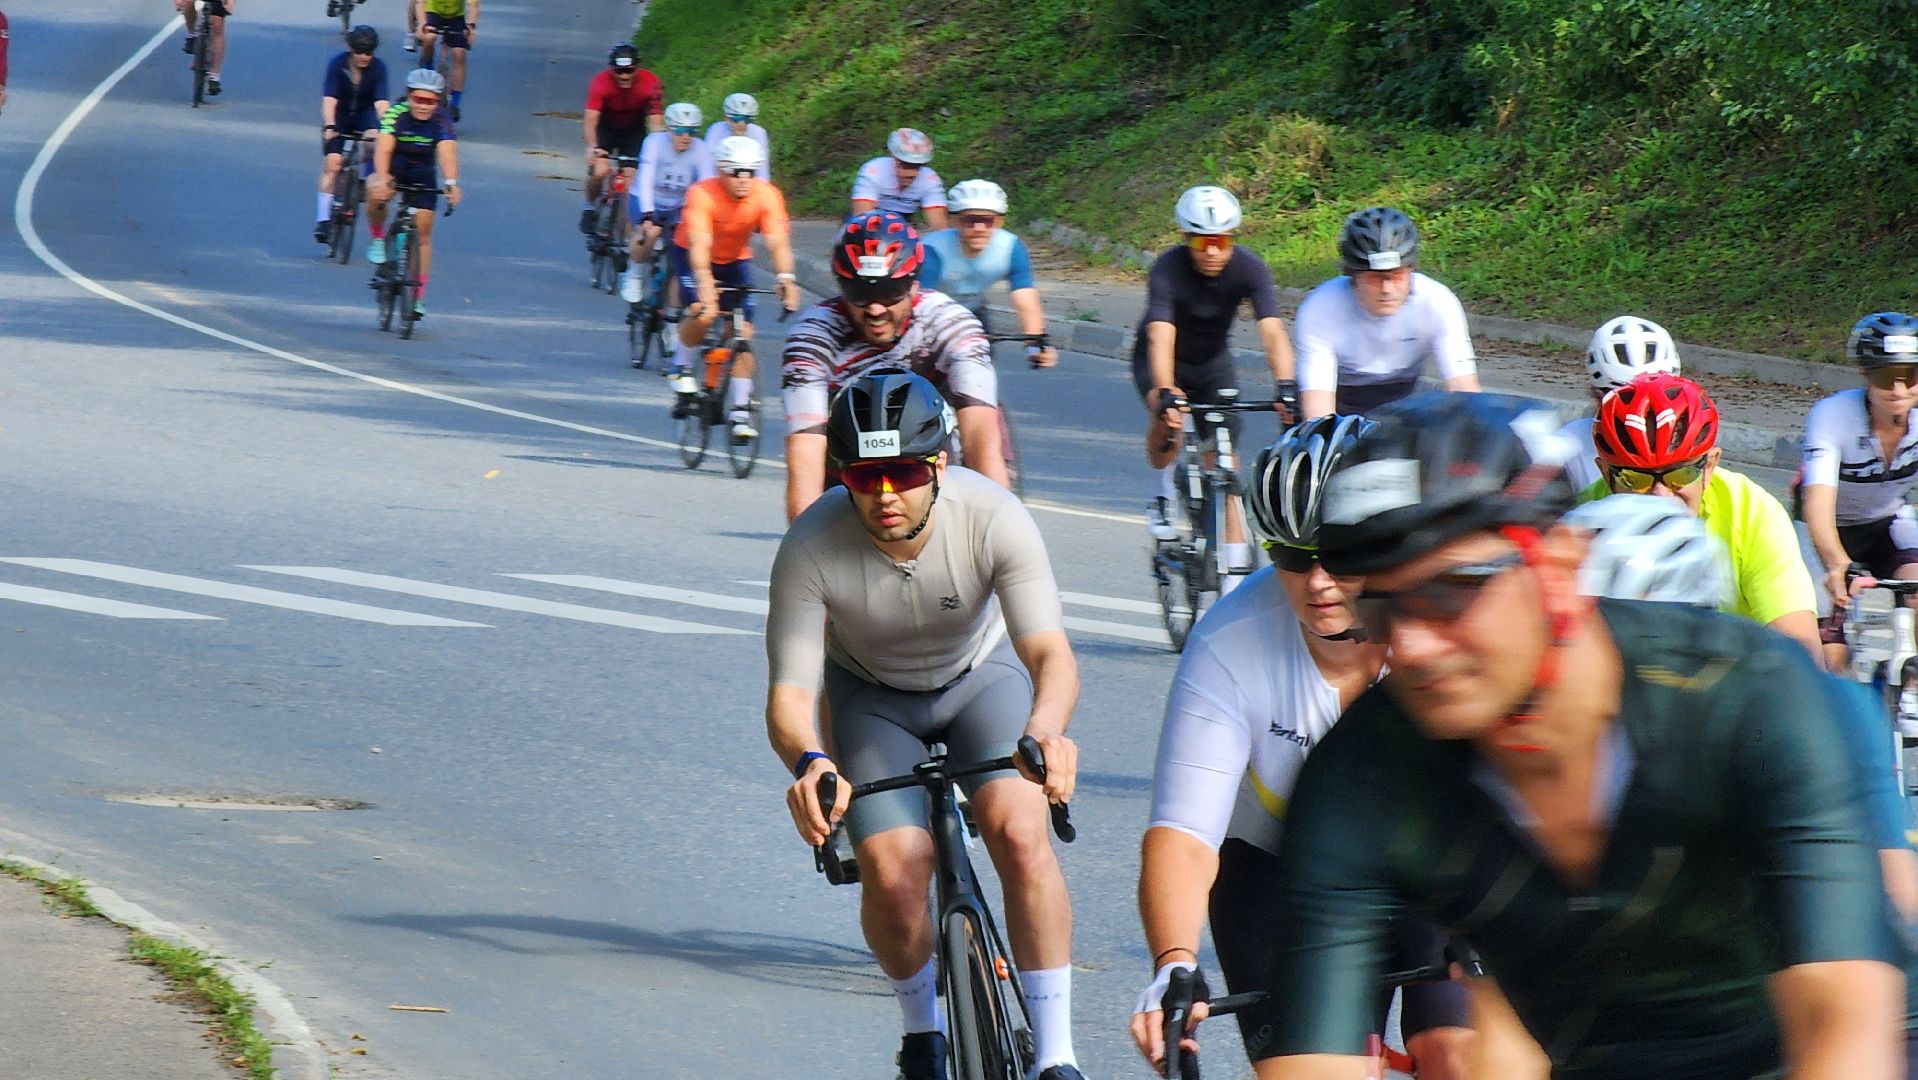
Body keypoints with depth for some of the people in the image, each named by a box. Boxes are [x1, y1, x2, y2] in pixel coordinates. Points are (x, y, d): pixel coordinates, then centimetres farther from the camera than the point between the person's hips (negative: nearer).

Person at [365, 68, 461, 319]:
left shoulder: (441, 121, -23)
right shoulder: (395, 114, -27)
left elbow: (447, 151, -38)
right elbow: (383, 149, -38)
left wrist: (451, 183, -57)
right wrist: (381, 179, -57)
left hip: (422, 176, 2)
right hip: (391, 170, -2)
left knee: (422, 234, -2)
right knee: (377, 193, -36)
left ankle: (418, 296, 9)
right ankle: (377, 240, -10)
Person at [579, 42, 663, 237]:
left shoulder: (650, 83, -28)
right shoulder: (601, 82, -31)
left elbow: (656, 122, -29)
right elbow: (590, 118, -38)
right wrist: (592, 147, -55)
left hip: (634, 131, 1)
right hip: (606, 128, -1)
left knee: (631, 178, -11)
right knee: (599, 171, -21)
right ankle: (590, 207, 9)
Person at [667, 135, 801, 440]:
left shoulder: (767, 196, -25)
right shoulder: (702, 195, -33)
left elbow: (778, 242, -34)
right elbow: (699, 245, -42)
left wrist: (786, 279, -51)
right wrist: (704, 282, -58)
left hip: (735, 260, 3)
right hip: (691, 255, -3)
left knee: (743, 332, -7)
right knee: (704, 312, -29)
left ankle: (740, 410, 2)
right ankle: (682, 369, -2)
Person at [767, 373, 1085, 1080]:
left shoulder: (994, 519, -32)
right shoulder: (811, 549, -31)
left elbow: (1050, 651, -39)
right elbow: (789, 691, -32)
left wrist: (1046, 728, -61)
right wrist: (809, 762, -55)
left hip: (981, 673, 0)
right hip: (873, 695, 0)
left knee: (1020, 835, -25)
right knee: (892, 876, -20)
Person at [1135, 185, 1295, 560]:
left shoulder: (1249, 268, -26)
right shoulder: (1168, 269, -32)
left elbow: (1272, 331, -36)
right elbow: (1161, 337, -43)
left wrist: (1286, 387, -51)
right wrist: (1165, 394, -59)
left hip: (1213, 361, 2)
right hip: (1164, 361, -2)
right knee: (1168, 416, -32)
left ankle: (1236, 560, -2)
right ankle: (1163, 494, -4)